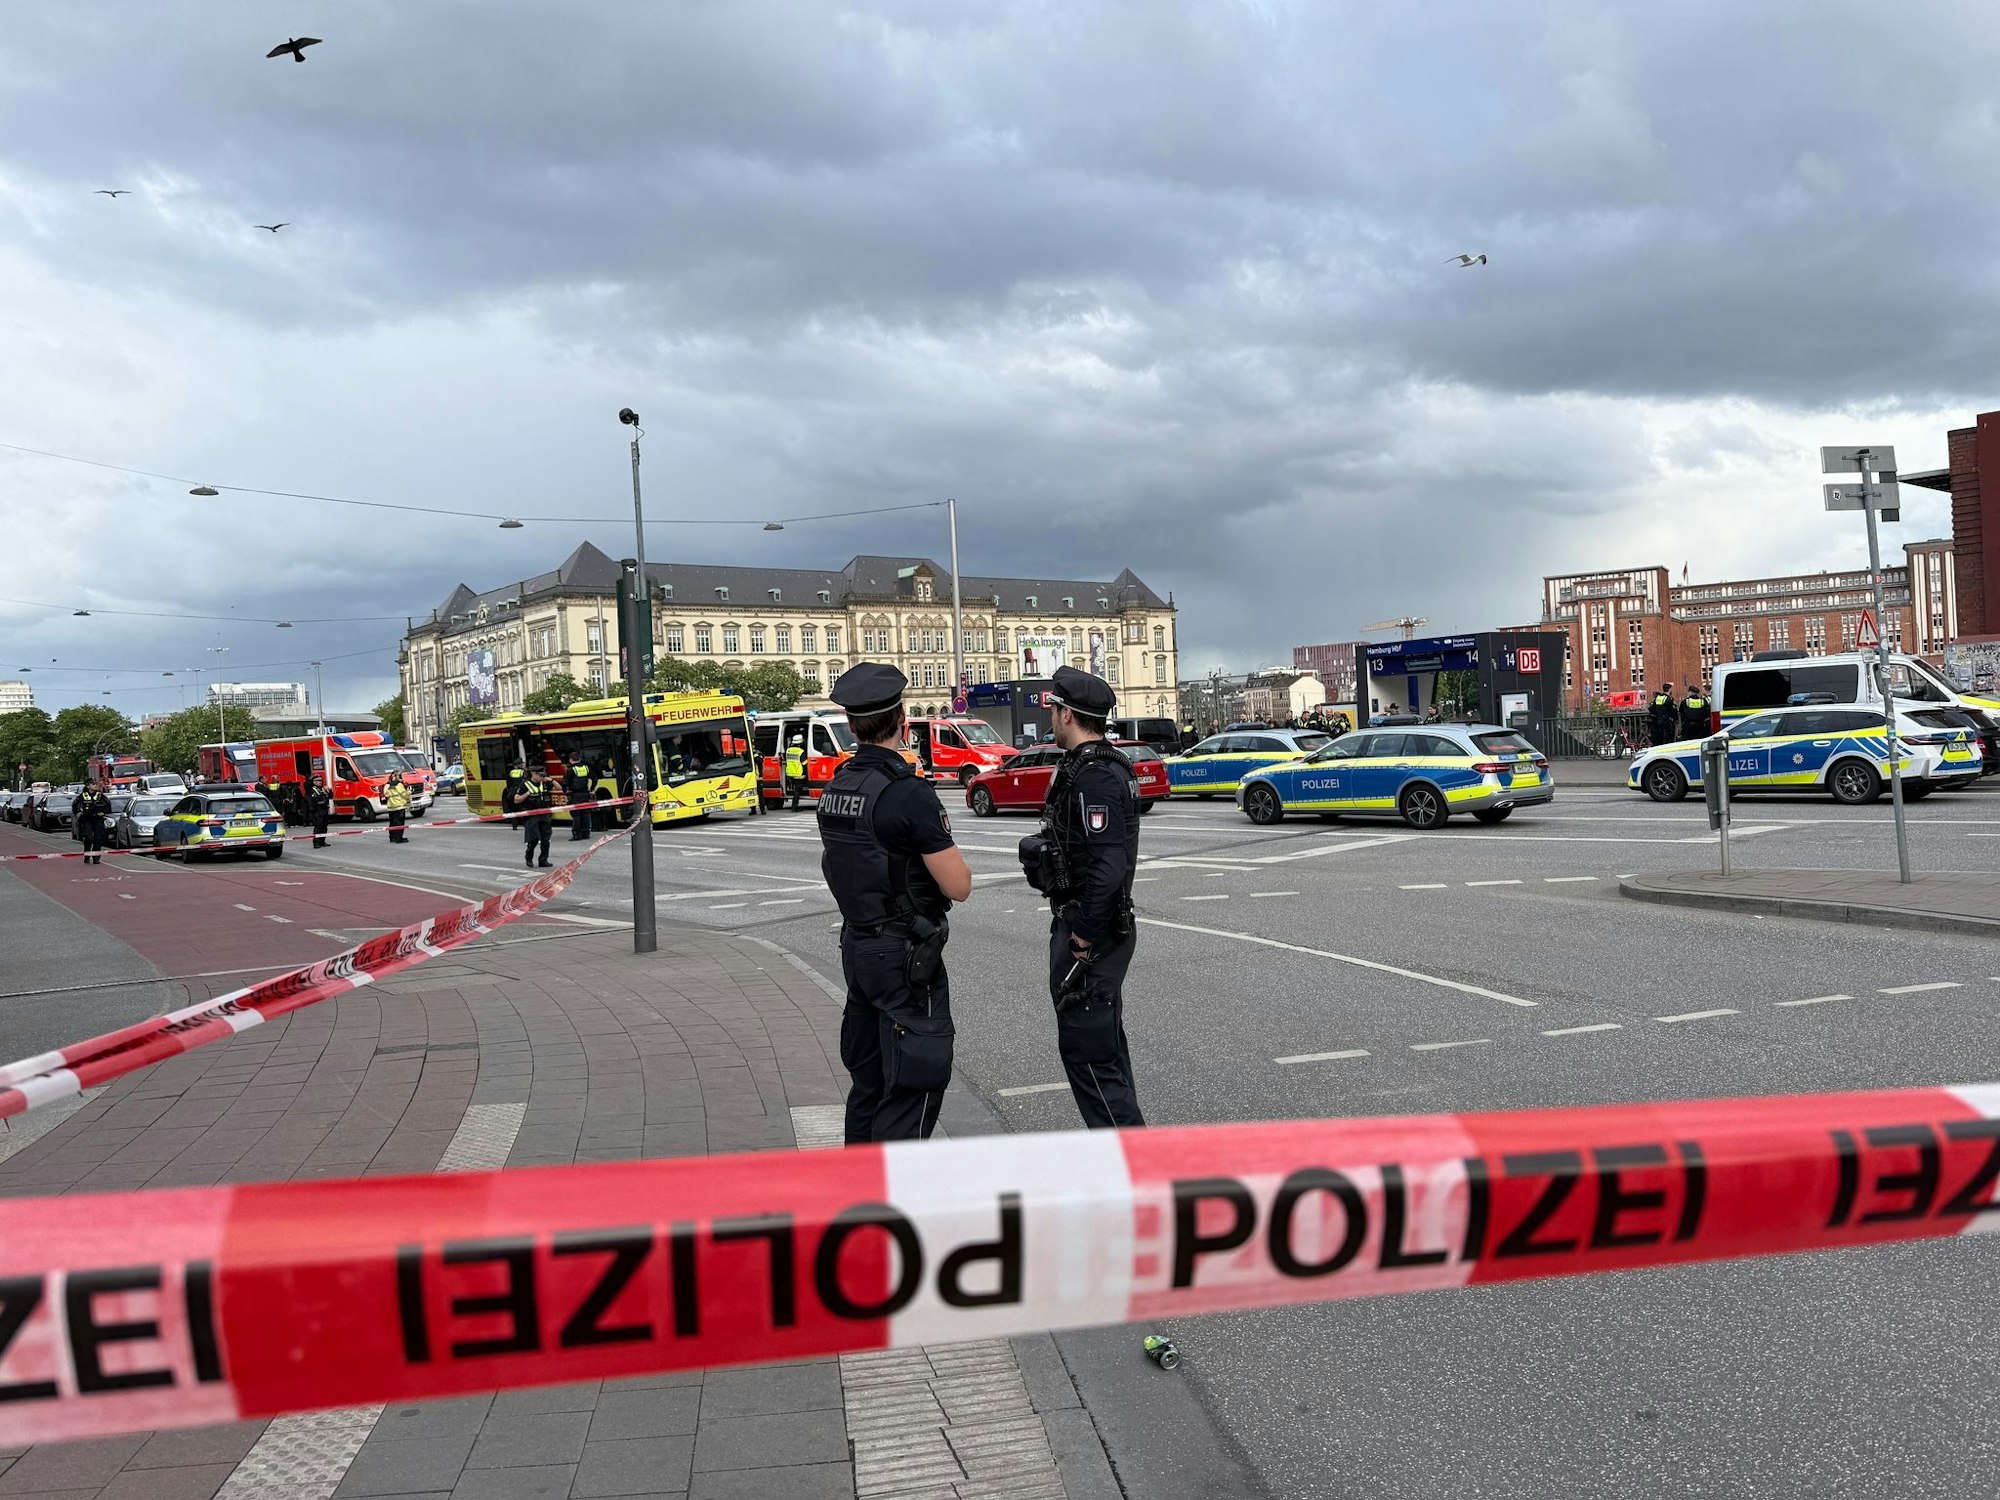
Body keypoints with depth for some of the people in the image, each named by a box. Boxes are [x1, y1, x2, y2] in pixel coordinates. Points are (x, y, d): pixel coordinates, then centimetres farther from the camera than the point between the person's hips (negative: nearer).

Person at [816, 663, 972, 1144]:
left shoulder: (835, 789, 5)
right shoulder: (909, 792, -20)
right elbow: (958, 886, -19)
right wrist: (949, 852, 2)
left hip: (856, 946, 8)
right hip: (906, 955, -8)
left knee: (869, 1079, 18)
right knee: (914, 1084, -2)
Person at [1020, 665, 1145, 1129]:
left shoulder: (1094, 777, -21)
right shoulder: (1094, 766, 13)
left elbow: (1108, 864, -29)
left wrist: (1085, 935, -22)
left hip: (1088, 934, -11)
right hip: (1090, 924, 11)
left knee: (1086, 1048, -5)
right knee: (1103, 1042, 19)